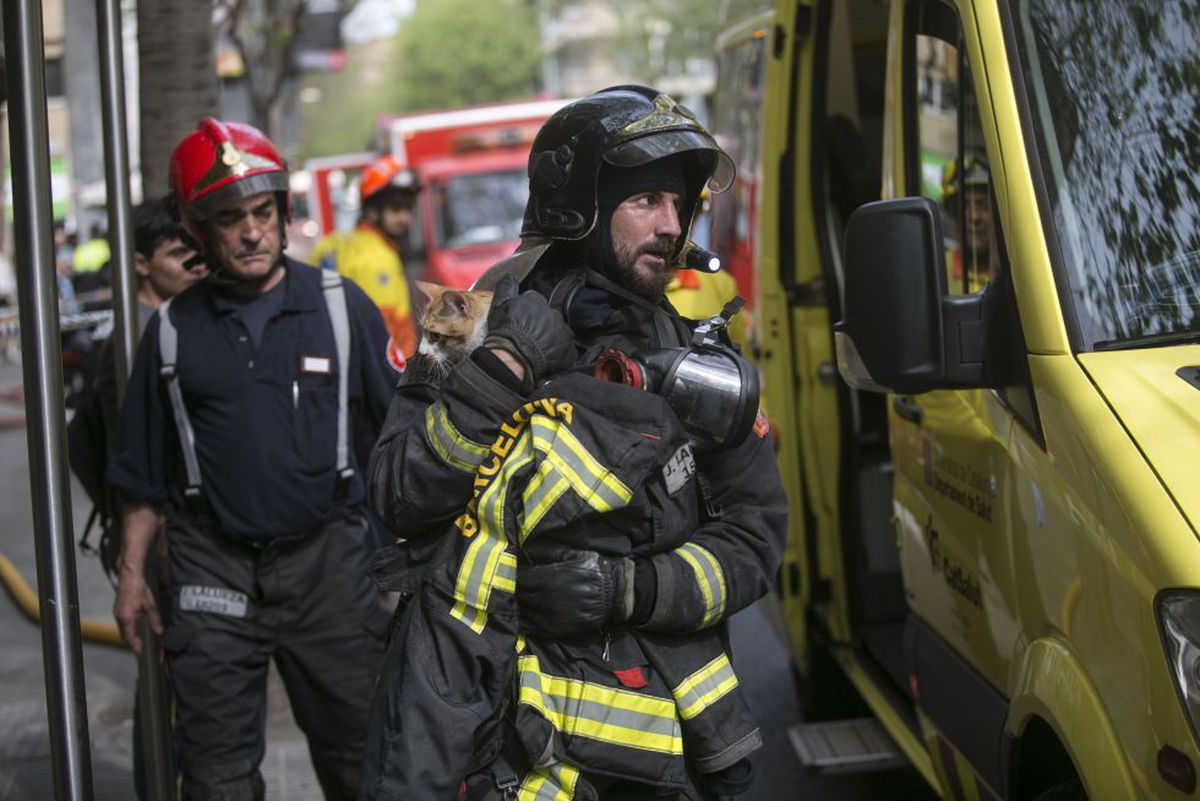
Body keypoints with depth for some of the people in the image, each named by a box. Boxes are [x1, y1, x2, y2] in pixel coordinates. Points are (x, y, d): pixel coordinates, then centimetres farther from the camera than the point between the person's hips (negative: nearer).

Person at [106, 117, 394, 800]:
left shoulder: (341, 307, 1)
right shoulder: (174, 330, 6)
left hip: (327, 560, -1)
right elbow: (146, 473, 12)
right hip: (214, 570, 1)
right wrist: (132, 573, 8)